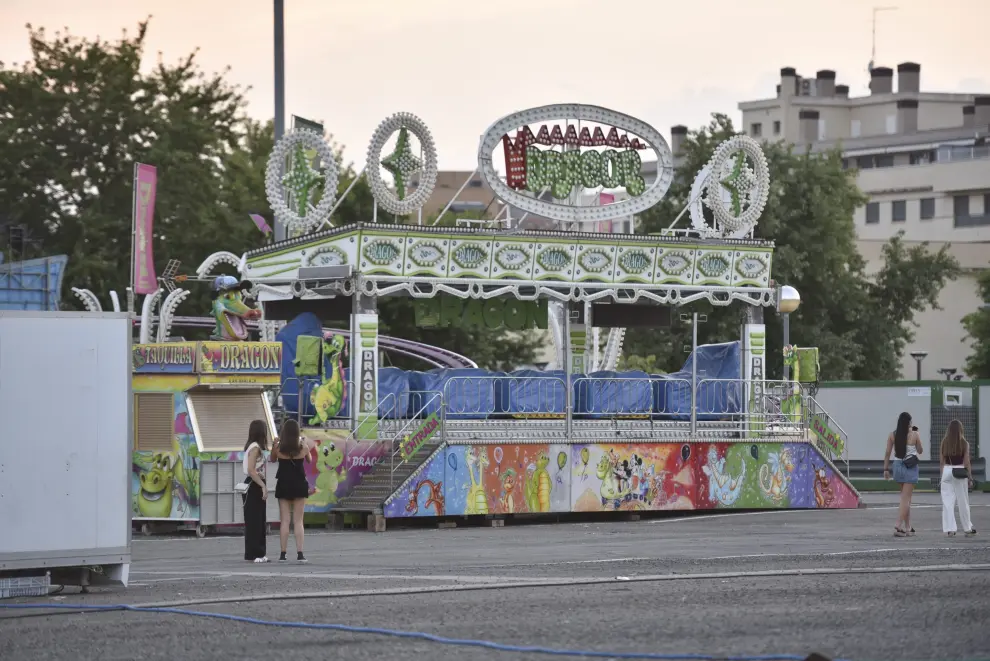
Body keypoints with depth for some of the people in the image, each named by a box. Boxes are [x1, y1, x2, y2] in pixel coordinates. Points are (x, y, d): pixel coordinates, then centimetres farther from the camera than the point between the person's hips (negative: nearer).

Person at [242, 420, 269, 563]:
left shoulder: (254, 447, 15)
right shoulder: (255, 448, -14)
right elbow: (251, 470, -24)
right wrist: (263, 486, -25)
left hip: (254, 486, 10)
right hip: (254, 486, -10)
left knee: (259, 521, 11)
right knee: (254, 520, -7)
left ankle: (258, 553, 14)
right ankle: (254, 554, -6)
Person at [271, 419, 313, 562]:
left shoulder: (279, 447, -7)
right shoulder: (303, 447, -6)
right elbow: (309, 460, 12)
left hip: (283, 485, 0)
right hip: (299, 485, 0)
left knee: (284, 521, 4)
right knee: (298, 521, 3)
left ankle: (283, 554, 1)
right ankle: (299, 553, -3)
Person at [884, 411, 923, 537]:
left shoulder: (893, 435, 1)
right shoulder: (914, 434, -8)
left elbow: (887, 453, 0)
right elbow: (920, 451, 5)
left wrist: (886, 469, 7)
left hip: (898, 465, 4)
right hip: (910, 467, -4)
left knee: (906, 498, 18)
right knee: (905, 499, -4)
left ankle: (908, 527, 23)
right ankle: (898, 526, -16)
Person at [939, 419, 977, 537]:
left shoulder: (944, 443, 0)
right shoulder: (964, 443, -6)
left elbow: (941, 462, 4)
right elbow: (967, 463, -5)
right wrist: (970, 478, 3)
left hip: (947, 471, 1)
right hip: (960, 473, -1)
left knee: (948, 502, 3)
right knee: (963, 502, 10)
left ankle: (950, 529, -2)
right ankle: (967, 528, 20)